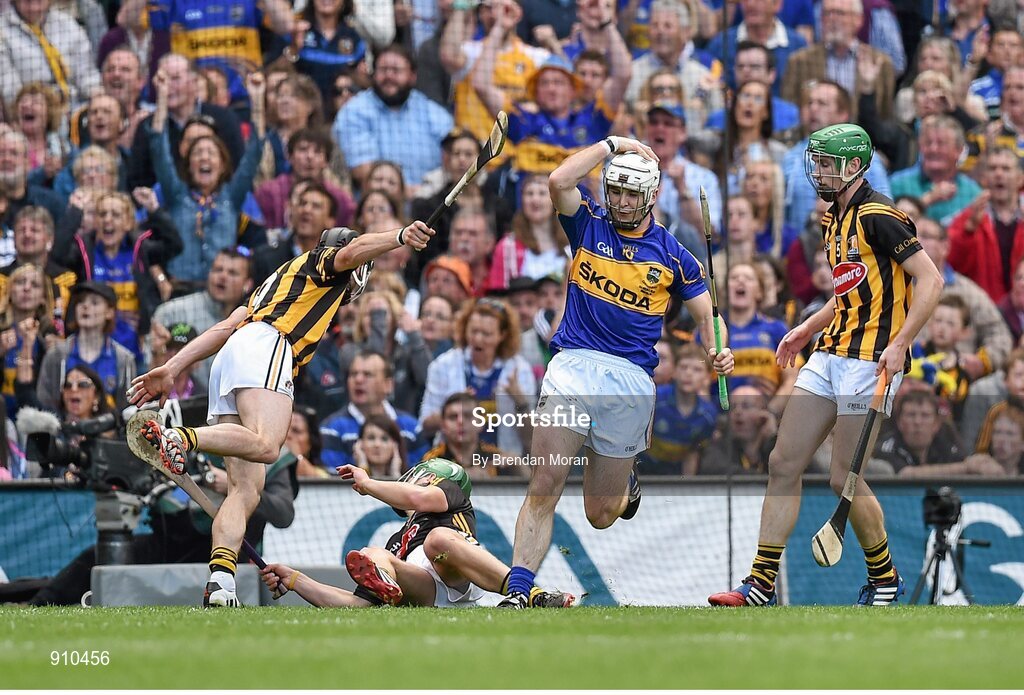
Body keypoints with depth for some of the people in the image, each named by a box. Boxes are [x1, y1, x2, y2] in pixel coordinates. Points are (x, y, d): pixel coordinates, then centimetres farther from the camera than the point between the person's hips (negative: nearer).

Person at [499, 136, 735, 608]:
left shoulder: (672, 255, 9)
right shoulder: (589, 225, 8)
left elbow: (706, 313, 13)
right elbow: (558, 182, -10)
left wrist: (718, 352, -8)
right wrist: (611, 144, -5)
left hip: (631, 378, 1)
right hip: (573, 366, -1)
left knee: (602, 515, 8)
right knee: (544, 486, -17)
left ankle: (623, 481, 45)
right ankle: (517, 593, -16)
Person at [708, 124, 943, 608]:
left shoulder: (877, 216, -12)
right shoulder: (834, 220, 17)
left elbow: (930, 280, -17)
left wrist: (899, 343, -24)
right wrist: (807, 330, 22)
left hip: (869, 359, -9)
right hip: (829, 355, 9)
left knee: (845, 478, -6)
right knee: (783, 464, 3)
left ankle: (884, 578, 14)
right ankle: (761, 584, 5)